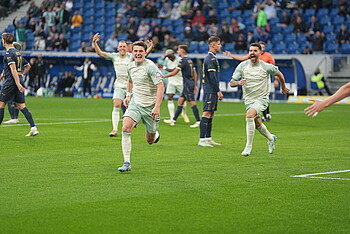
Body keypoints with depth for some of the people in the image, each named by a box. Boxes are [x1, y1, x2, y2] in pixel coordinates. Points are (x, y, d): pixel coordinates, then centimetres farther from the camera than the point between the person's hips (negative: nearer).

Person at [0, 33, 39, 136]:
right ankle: (33, 128, -6)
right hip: (19, 81, 8)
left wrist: (18, 83, -26)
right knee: (21, 106, 5)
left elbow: (13, 68, -20)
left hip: (11, 82, -8)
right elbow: (28, 66, 25)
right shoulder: (18, 53, 16)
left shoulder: (8, 53, -10)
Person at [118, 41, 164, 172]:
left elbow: (160, 86, -20)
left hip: (150, 106, -4)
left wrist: (157, 107, -26)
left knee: (150, 141, 5)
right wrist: (128, 95, 16)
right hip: (135, 103, 4)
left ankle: (155, 133, 45)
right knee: (126, 128, -21)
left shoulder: (150, 66, -16)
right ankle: (127, 163, -17)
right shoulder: (130, 66, 5)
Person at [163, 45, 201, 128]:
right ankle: (173, 120, 15)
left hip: (188, 84, -9)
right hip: (191, 83, 9)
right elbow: (195, 73, 18)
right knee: (180, 101, 11)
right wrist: (195, 85, 22)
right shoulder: (190, 60, 15)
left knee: (192, 103, -8)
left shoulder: (183, 60, -13)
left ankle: (198, 121, -9)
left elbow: (174, 73, -15)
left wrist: (163, 76, -4)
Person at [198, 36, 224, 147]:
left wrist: (217, 91, 22)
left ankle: (208, 139, 16)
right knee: (207, 113, -12)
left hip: (211, 91, 11)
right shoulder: (211, 59, -14)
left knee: (211, 115, 12)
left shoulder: (211, 58, 19)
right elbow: (212, 77, -19)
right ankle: (202, 139, -15)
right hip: (210, 91, -11)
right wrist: (218, 91, -17)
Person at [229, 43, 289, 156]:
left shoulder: (266, 67, -11)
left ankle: (249, 146, -21)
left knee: (249, 115, -29)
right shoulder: (242, 66, -6)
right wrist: (238, 82, -29)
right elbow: (231, 83, -7)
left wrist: (283, 87, 21)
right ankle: (271, 138, 46)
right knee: (257, 124, 15)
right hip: (248, 99, 4)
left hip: (262, 98, -4)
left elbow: (279, 74, 8)